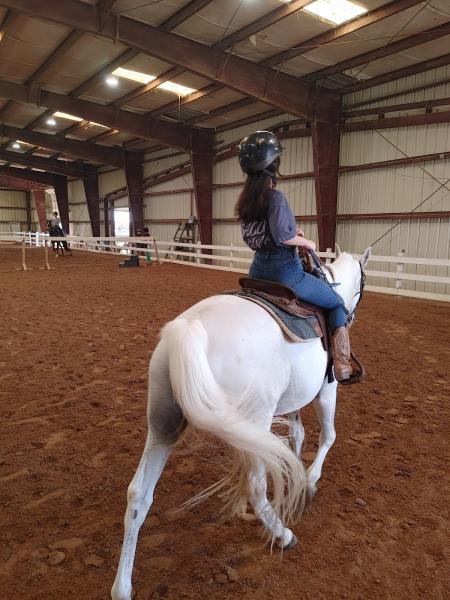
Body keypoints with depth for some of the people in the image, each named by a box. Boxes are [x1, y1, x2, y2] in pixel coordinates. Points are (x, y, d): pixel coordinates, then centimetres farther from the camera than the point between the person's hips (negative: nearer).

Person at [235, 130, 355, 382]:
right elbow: (282, 235, -28)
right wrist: (307, 243, -10)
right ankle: (342, 363, 0)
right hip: (285, 270, -7)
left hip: (258, 271, 8)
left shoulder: (245, 200, 7)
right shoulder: (276, 196, -17)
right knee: (337, 303, 10)